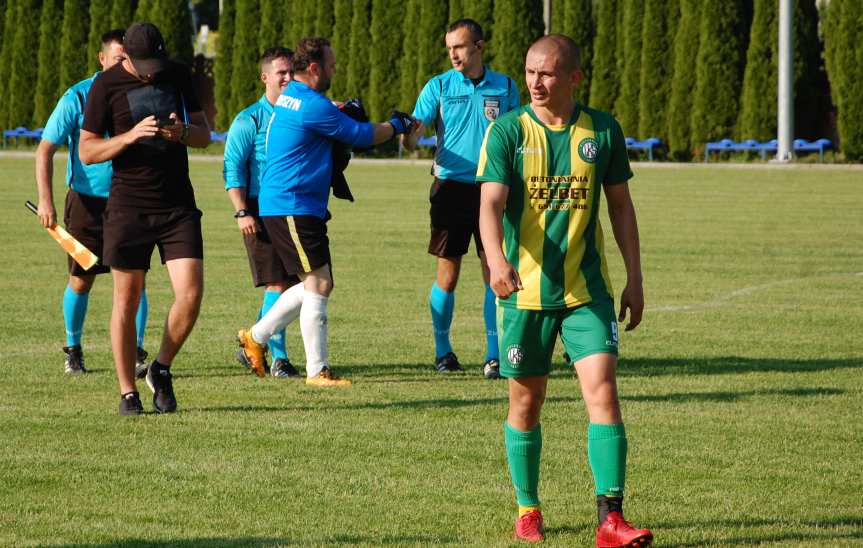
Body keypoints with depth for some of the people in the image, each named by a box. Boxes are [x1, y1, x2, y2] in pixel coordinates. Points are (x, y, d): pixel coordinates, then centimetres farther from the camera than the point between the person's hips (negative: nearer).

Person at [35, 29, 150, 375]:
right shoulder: (78, 97, -9)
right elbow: (45, 149, -10)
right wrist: (45, 200, -19)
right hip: (87, 200, -2)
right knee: (81, 281, 4)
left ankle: (135, 354, -1)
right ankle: (73, 350, 24)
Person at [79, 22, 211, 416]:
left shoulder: (178, 75, 6)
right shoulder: (107, 85, -5)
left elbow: (205, 135, 12)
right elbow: (87, 151, -4)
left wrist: (183, 132, -12)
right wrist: (132, 135, -20)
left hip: (178, 204, 3)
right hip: (128, 204, -3)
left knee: (191, 294, -9)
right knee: (127, 299, 1)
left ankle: (161, 370, 14)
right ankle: (128, 393, 11)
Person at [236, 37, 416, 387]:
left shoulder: (289, 97, 13)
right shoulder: (313, 105, -18)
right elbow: (361, 136, -9)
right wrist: (397, 126, 8)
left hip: (303, 209, 11)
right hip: (292, 209, -11)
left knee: (318, 285, 15)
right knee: (318, 283, -9)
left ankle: (256, 337, 22)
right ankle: (317, 371, -6)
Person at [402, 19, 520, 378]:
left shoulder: (505, 87, 6)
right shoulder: (439, 86, 2)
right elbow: (415, 128, -7)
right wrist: (408, 135, -30)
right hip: (451, 187, -1)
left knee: (495, 274, -3)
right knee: (447, 274, 1)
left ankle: (493, 356, 2)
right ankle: (442, 351, 16)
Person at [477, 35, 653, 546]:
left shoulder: (602, 131, 3)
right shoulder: (507, 131, -3)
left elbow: (620, 204, 12)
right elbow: (491, 204, -13)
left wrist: (635, 278, 8)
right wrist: (497, 261, -32)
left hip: (587, 288, 1)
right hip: (524, 289, -1)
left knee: (604, 392, -12)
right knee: (526, 402, 7)